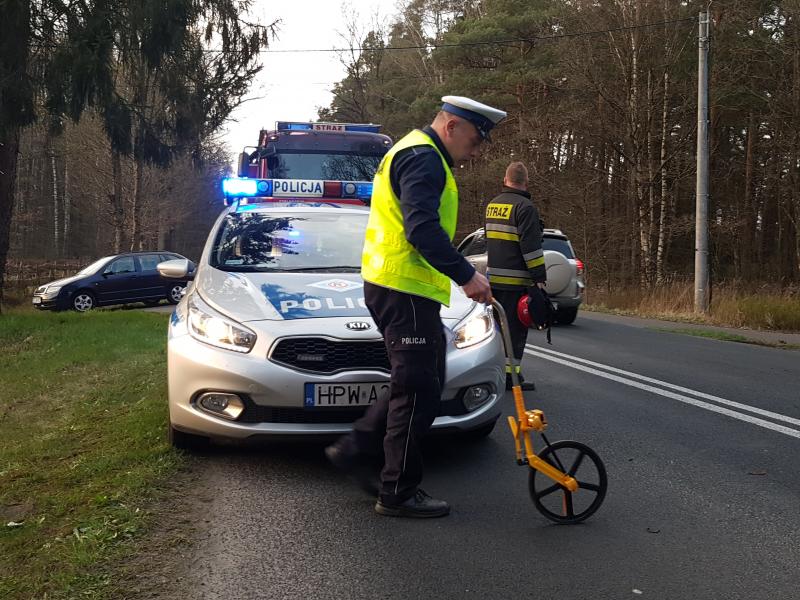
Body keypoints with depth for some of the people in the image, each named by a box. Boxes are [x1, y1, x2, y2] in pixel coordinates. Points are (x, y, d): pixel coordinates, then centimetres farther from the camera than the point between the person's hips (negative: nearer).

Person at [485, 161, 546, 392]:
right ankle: (510, 374, -2)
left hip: (493, 277, 8)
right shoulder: (525, 207, -12)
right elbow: (531, 246, -17)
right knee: (515, 328, -3)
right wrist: (540, 277, -13)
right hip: (515, 280, -8)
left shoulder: (492, 205, 14)